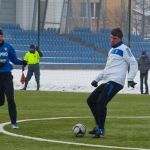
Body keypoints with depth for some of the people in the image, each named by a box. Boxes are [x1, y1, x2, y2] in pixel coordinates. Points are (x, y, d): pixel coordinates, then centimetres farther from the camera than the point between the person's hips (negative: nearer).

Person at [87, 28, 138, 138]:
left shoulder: (124, 49, -2)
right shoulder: (112, 50, 24)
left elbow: (133, 63, -7)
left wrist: (130, 79, -18)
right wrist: (97, 79, 31)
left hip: (115, 82, -10)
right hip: (106, 82, 10)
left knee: (101, 103, -20)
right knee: (91, 100, 9)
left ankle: (101, 130, -16)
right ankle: (99, 126, 16)